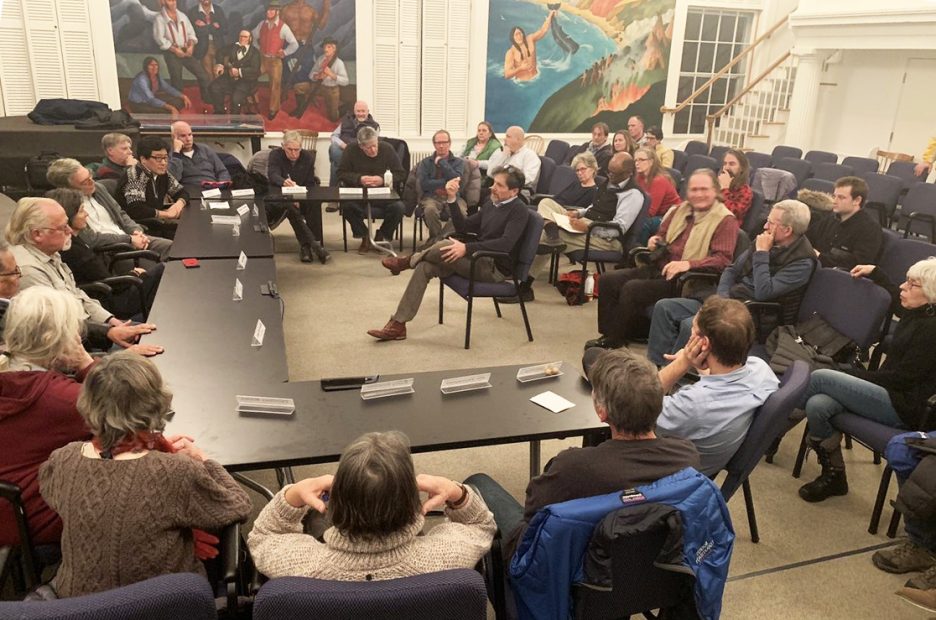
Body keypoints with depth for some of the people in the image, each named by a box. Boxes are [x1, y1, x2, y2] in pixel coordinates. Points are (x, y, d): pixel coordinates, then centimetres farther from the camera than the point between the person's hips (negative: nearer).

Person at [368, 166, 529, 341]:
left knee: (444, 246, -29)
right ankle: (397, 324, -12)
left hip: (496, 269, -8)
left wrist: (467, 248, -31)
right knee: (425, 267, -12)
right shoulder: (491, 204, 14)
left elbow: (505, 244, -25)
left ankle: (406, 261, 1)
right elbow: (463, 227, 15)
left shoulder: (518, 210, -10)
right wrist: (452, 198, 1)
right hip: (480, 261, 8)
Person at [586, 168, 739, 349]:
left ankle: (615, 340, -10)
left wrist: (688, 264, -29)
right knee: (608, 280, -9)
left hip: (685, 280, -8)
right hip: (658, 267, 8)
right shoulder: (680, 210, 16)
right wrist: (655, 241, 6)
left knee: (632, 288, -27)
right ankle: (608, 333, -3)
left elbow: (723, 259, -16)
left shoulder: (725, 220, -5)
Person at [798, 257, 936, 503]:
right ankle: (833, 476, -2)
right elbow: (895, 296, 37)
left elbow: (902, 377, -18)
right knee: (817, 405, -17)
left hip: (904, 408, -9)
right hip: (890, 394, 9)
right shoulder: (915, 314, 10)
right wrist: (874, 272, 44)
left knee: (819, 378, -20)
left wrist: (854, 373, -10)